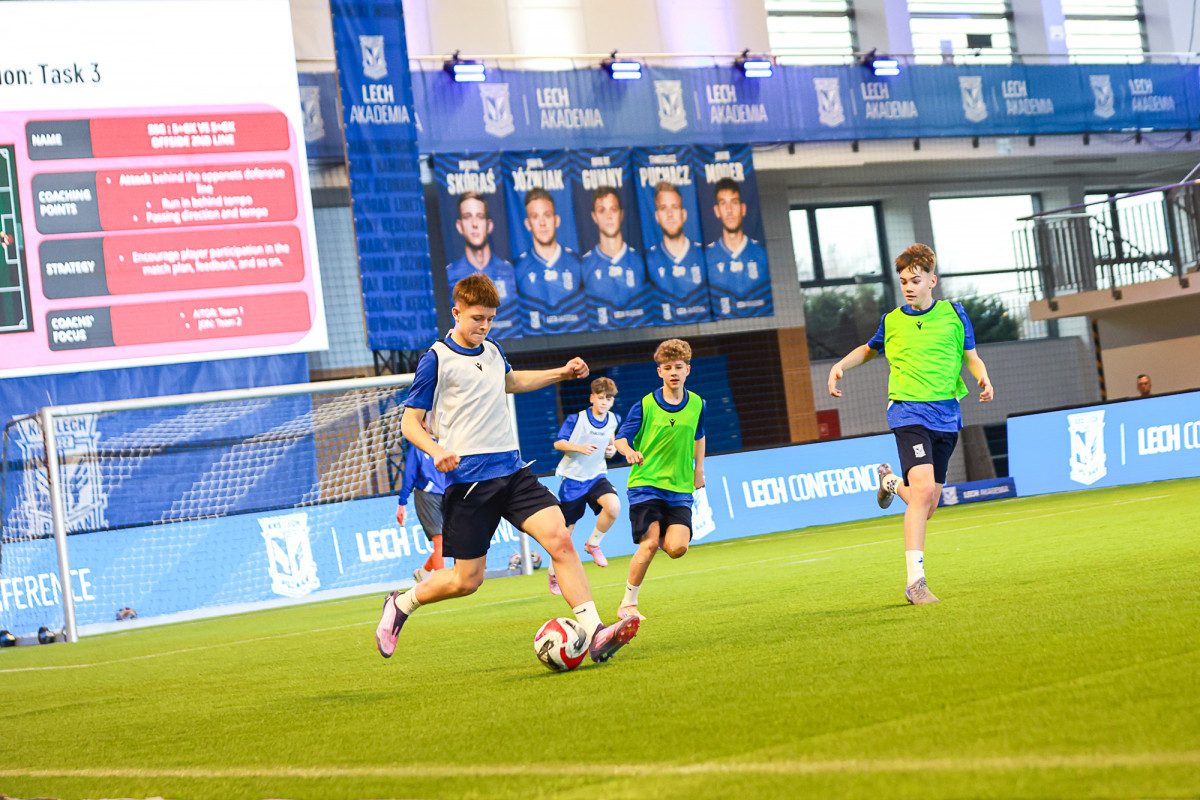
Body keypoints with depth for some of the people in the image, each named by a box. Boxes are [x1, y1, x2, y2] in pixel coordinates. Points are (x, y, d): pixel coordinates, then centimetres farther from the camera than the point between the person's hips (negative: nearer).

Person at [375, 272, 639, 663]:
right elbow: (410, 422, -4)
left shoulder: (492, 352, 15)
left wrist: (561, 373, 30)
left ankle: (594, 632, -21)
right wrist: (437, 451, -22)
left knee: (559, 538, -16)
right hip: (468, 479, -5)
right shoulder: (436, 359, -5)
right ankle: (401, 604, 27)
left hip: (512, 470, 5)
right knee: (467, 579, 0)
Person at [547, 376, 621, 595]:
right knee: (566, 531, 2)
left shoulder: (613, 420, 2)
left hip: (597, 476, 3)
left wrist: (612, 449, -3)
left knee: (614, 506, -29)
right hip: (573, 478, -3)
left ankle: (593, 544, -3)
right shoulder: (576, 419, -11)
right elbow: (558, 443, -7)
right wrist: (580, 447, -23)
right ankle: (554, 573, 23)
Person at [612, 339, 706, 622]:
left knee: (677, 548, -14)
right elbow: (621, 437, -3)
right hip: (645, 483, -3)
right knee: (649, 544, -17)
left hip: (680, 487, 3)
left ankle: (665, 535, 24)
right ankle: (628, 603, -1)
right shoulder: (645, 406, -5)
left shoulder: (697, 404, 6)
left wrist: (698, 469, 23)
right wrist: (629, 451, -24)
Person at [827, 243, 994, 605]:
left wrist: (983, 378, -7)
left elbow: (972, 357, 14)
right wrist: (841, 365, 10)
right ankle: (916, 581, -22)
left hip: (946, 415, 2)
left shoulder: (953, 314, 6)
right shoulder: (892, 321, 7)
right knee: (923, 489, -23)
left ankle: (891, 481, 42)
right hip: (909, 411, -2)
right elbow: (869, 349, 27)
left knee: (927, 506, 6)